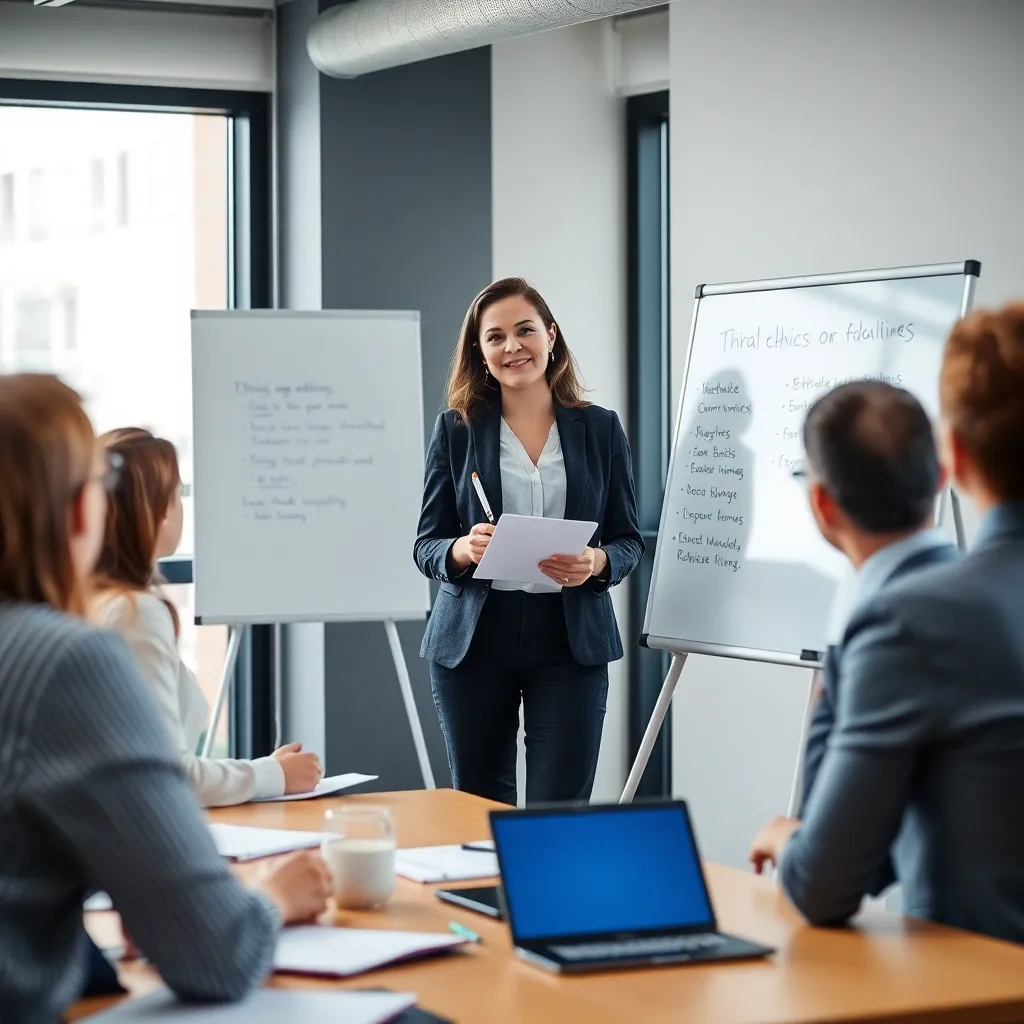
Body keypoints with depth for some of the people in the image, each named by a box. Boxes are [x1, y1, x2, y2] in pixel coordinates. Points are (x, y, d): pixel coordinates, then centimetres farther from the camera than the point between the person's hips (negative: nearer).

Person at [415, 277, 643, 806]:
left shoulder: (600, 428, 6)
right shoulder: (456, 430, 4)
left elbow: (628, 540, 8)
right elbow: (425, 546, 4)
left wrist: (597, 563, -14)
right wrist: (463, 550, -18)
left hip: (571, 642, 0)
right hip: (475, 641, 1)